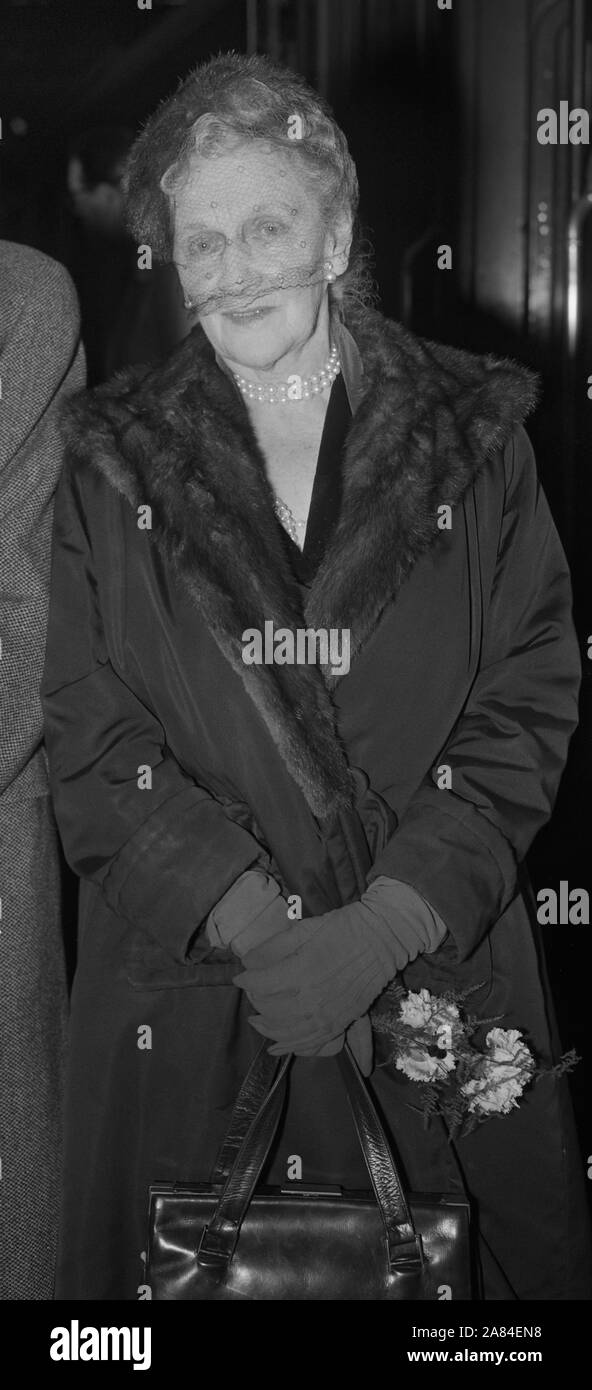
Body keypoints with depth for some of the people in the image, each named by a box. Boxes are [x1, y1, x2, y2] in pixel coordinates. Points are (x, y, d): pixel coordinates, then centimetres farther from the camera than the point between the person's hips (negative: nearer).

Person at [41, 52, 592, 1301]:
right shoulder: (116, 460, 3)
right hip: (184, 986, 1)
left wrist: (381, 930, -15)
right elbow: (91, 738, -2)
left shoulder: (471, 435, 1)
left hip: (438, 969, 0)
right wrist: (258, 925, -15)